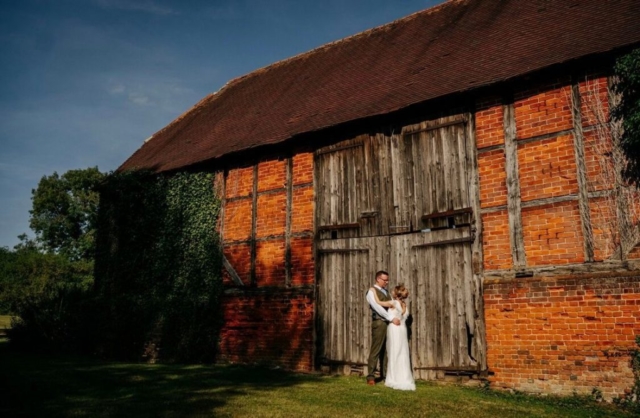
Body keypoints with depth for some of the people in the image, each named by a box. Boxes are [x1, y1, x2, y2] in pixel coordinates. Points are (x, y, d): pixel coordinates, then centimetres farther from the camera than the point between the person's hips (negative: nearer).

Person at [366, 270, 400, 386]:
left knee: (386, 350, 10)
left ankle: (384, 374, 18)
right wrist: (392, 318, -21)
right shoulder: (372, 291, -5)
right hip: (379, 323, -7)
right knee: (376, 350, -4)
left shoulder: (386, 292, 19)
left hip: (388, 323, 7)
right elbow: (378, 308, -17)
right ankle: (370, 376, 2)